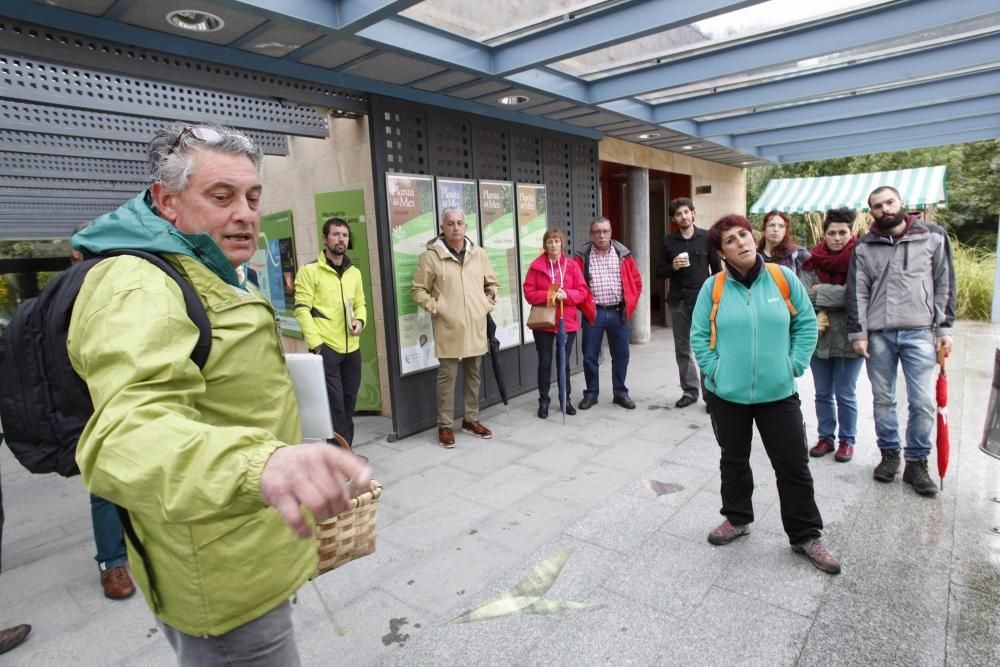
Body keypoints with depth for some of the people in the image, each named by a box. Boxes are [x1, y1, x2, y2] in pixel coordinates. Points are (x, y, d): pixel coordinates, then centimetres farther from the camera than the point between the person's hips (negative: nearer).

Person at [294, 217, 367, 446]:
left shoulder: (354, 272, 13)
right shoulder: (309, 270, -4)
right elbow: (302, 309, -9)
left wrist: (360, 321, -2)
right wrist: (315, 342, -15)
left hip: (352, 348, 6)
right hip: (325, 348, -6)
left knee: (349, 402, 13)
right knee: (334, 403, -3)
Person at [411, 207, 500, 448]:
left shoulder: (478, 253, 8)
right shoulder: (431, 256, -5)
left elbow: (492, 284, 19)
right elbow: (418, 290, 0)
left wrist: (488, 305, 7)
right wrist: (435, 308, -9)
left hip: (476, 327, 5)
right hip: (448, 328, -4)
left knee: (473, 374, 13)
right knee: (447, 376, 1)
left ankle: (471, 419, 28)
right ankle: (445, 426, 13)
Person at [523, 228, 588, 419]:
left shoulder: (572, 266, 2)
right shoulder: (536, 266, -2)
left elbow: (582, 292, 0)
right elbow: (529, 293, -5)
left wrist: (566, 294, -19)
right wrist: (548, 295, -19)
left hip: (567, 321, 1)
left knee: (564, 362, 11)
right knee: (545, 363, 5)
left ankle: (566, 399, 25)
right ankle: (544, 401, 17)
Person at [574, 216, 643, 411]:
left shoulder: (623, 254, 4)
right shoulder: (582, 256, -1)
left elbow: (636, 281, 9)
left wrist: (629, 304, 3)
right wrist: (585, 307, -4)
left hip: (619, 313, 2)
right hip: (593, 313, -1)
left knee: (621, 355, 9)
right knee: (590, 356, 4)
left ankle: (620, 393, 24)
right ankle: (591, 393, 20)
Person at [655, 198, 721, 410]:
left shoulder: (706, 238, 3)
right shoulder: (668, 241, 7)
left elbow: (717, 269, 5)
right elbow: (659, 272, 10)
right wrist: (672, 267, -11)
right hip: (678, 301, 3)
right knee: (682, 349, 8)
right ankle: (690, 391, 19)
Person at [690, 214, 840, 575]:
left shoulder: (783, 278, -4)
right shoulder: (713, 287, -5)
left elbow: (807, 324, 3)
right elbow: (699, 335, 0)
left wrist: (794, 365, -3)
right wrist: (714, 371, -7)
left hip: (778, 393, 0)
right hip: (727, 393, 0)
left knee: (794, 465, 8)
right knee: (734, 460, 17)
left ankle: (806, 536, 28)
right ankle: (737, 519, 39)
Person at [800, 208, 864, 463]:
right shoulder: (812, 261, 2)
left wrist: (821, 292, -11)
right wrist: (818, 314, -19)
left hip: (847, 337, -3)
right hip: (819, 336, 3)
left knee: (845, 394, 7)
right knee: (822, 393, 14)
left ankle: (847, 440, 24)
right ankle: (826, 437, 29)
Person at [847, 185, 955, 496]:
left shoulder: (933, 236, 5)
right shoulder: (864, 246, 6)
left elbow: (944, 285, 6)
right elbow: (857, 293, 3)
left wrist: (945, 328, 1)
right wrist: (857, 333, -1)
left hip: (919, 332, -1)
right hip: (878, 334, 1)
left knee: (923, 402, -1)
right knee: (883, 400, 10)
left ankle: (916, 463, 14)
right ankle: (889, 454, 25)